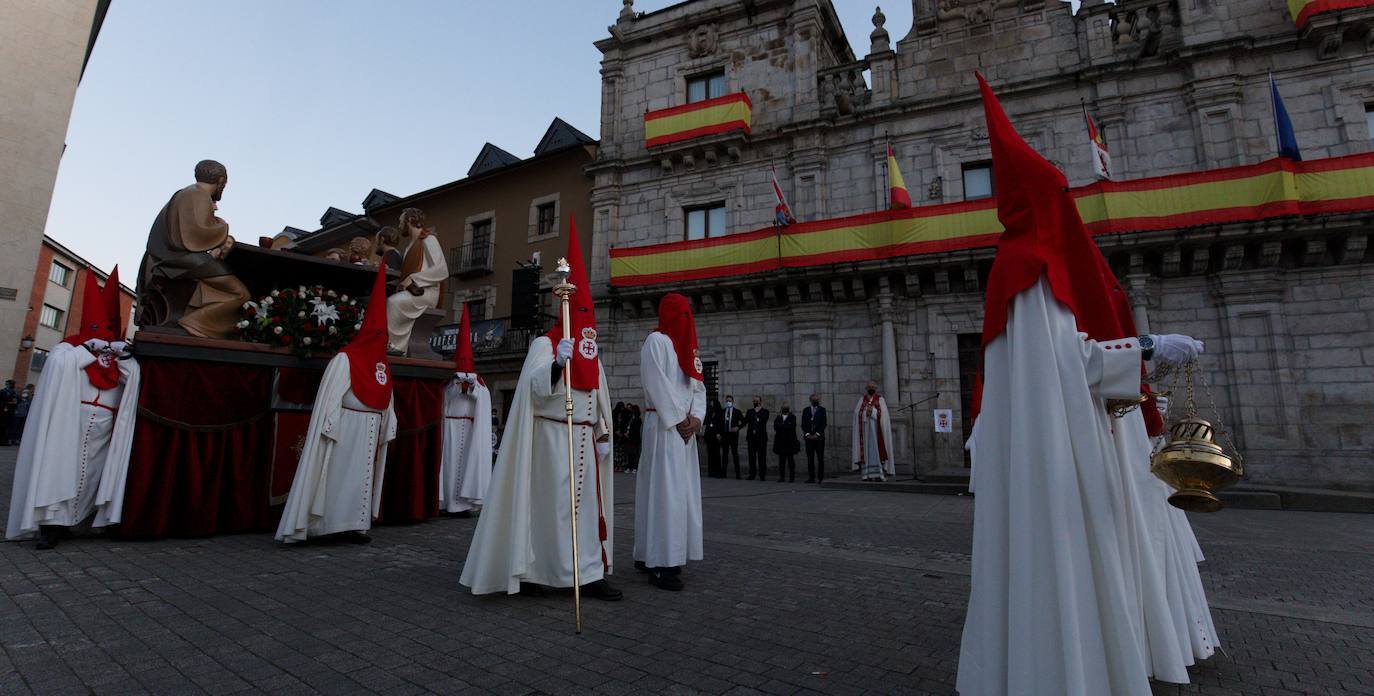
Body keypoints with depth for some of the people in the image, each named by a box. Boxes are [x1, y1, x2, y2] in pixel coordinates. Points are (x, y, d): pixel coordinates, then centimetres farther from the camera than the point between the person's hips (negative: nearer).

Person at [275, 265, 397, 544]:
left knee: (363, 475, 9)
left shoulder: (382, 363, 10)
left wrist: (387, 429, 8)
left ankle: (353, 524, 16)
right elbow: (330, 398, -13)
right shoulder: (345, 359, -10)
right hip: (347, 429, -7)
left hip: (371, 431, 7)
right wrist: (332, 431, -17)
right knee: (343, 475, -2)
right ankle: (339, 523, 5)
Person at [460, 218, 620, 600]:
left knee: (586, 505, 8)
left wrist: (603, 435, 12)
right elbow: (535, 389, -18)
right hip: (552, 437, -7)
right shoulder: (544, 344, -6)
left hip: (583, 438, 8)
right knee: (552, 505, -4)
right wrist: (557, 361, -34)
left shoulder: (591, 352, 17)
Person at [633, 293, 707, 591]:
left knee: (681, 491, 8)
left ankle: (648, 554, 18)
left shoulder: (689, 346, 20)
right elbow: (656, 385, -12)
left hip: (684, 427, 8)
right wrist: (678, 420, -13)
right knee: (664, 490, -10)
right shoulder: (656, 341, -3)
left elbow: (698, 387, 13)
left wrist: (696, 418, -3)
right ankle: (660, 563, -5)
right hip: (663, 425, -8)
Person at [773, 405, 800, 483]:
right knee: (781, 460, 3)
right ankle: (782, 477, 8)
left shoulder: (792, 418, 4)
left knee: (790, 460, -1)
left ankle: (792, 477, 3)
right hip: (780, 442, 3)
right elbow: (775, 426, -2)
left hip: (790, 441, -3)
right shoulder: (778, 418, 14)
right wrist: (785, 427, -12)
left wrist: (781, 427, -7)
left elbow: (791, 427, -12)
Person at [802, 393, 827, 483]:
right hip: (809, 437, 2)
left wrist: (817, 434, -9)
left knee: (820, 458, -3)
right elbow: (803, 424, 7)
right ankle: (811, 477, 3)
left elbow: (823, 424, -1)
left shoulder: (822, 410, 7)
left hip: (819, 437, -2)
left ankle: (820, 478, -1)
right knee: (810, 458, 0)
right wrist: (808, 434, -5)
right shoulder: (806, 410, 13)